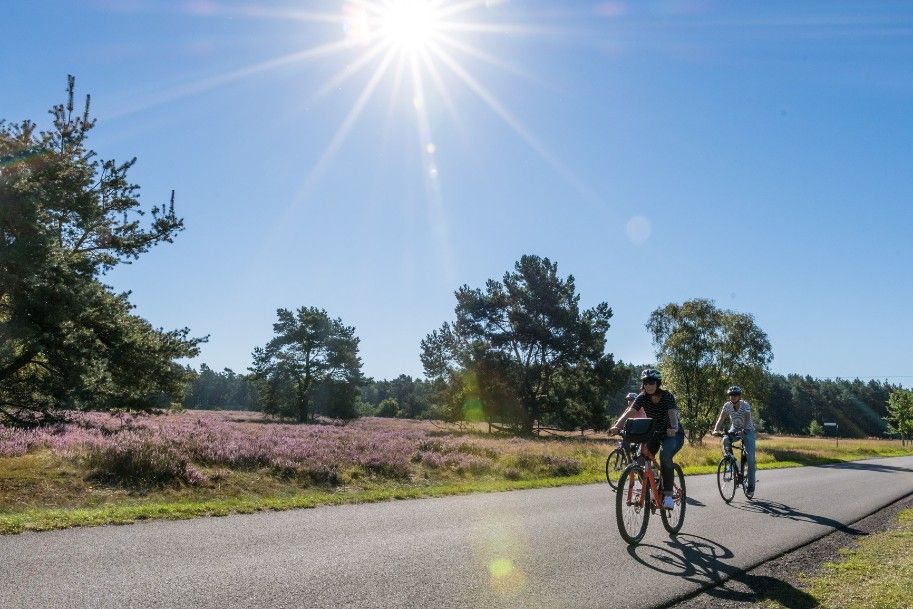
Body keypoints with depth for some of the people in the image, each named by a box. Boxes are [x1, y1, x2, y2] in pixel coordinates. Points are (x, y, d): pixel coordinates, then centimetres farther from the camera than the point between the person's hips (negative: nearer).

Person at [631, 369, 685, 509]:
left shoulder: (667, 396, -20)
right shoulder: (642, 398, -9)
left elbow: (672, 413, -37)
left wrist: (674, 428, -58)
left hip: (673, 434, -5)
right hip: (655, 434, 5)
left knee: (665, 454, -34)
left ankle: (668, 495, -27)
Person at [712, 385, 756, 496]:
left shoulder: (745, 405, -26)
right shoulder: (727, 405, -16)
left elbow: (747, 420, -39)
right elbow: (721, 418, -26)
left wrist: (743, 431, -57)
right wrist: (716, 430, -44)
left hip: (747, 430, -3)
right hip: (735, 428, 3)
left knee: (750, 457, -13)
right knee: (725, 440, -31)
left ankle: (751, 484, -5)